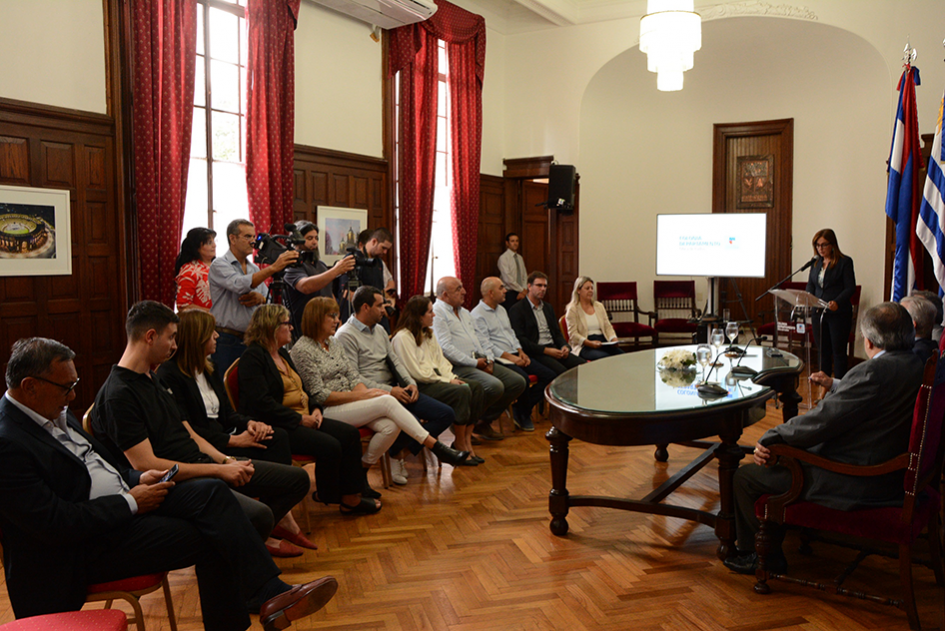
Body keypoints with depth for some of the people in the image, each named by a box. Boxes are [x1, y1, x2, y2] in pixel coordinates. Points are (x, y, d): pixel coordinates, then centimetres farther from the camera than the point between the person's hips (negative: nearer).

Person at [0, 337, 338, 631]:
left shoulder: (52, 411, 7)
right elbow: (57, 524, -25)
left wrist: (136, 479, 2)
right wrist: (132, 502, -16)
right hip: (82, 549, -8)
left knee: (211, 491, -12)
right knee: (209, 536, -17)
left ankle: (270, 595, -12)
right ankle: (268, 599, -1)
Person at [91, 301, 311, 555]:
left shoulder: (154, 380, 17)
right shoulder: (117, 396, -15)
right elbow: (145, 465, -21)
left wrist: (226, 460, 0)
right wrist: (219, 470, -18)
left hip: (202, 463, 10)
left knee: (297, 479, 6)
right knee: (259, 514, -33)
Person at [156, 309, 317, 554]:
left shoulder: (208, 370, 19)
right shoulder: (169, 375, -10)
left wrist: (250, 423, -6)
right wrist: (232, 440, -21)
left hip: (220, 439, 8)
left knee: (278, 436, -16)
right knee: (262, 453, -27)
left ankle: (281, 519, -19)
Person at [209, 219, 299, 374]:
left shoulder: (254, 268, 16)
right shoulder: (220, 265, -5)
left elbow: (268, 301, 16)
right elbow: (240, 285, -24)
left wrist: (260, 298, -8)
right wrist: (273, 268, -30)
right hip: (227, 341, -6)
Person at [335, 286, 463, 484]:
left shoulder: (379, 330, 19)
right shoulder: (345, 335, -8)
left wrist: (411, 383, -2)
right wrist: (389, 391, -17)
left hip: (395, 390, 9)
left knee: (446, 414, -4)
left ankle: (399, 452, -2)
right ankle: (397, 453, -1)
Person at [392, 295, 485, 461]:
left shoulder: (428, 334, 18)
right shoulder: (403, 337, -11)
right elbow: (417, 372, -16)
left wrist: (452, 377, -3)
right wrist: (446, 381, -13)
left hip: (436, 379, 9)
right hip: (419, 386, -9)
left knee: (475, 387, -11)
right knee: (462, 391, -27)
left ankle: (467, 439, -10)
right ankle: (460, 444, -15)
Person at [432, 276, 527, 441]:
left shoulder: (464, 312, 23)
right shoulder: (437, 313, -8)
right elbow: (446, 349, -17)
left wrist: (488, 359, 2)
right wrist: (475, 363, -15)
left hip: (480, 362, 9)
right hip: (459, 366, -9)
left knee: (518, 382, -1)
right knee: (495, 386, -31)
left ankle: (484, 421, 8)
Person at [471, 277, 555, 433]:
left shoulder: (501, 309, 20)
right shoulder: (477, 315, -8)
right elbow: (486, 345, -15)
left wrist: (521, 352, 5)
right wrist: (510, 357, -18)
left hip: (514, 355, 9)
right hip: (499, 359, -9)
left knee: (549, 375, -4)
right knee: (523, 379, -33)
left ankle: (522, 410, 3)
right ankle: (523, 416, -6)